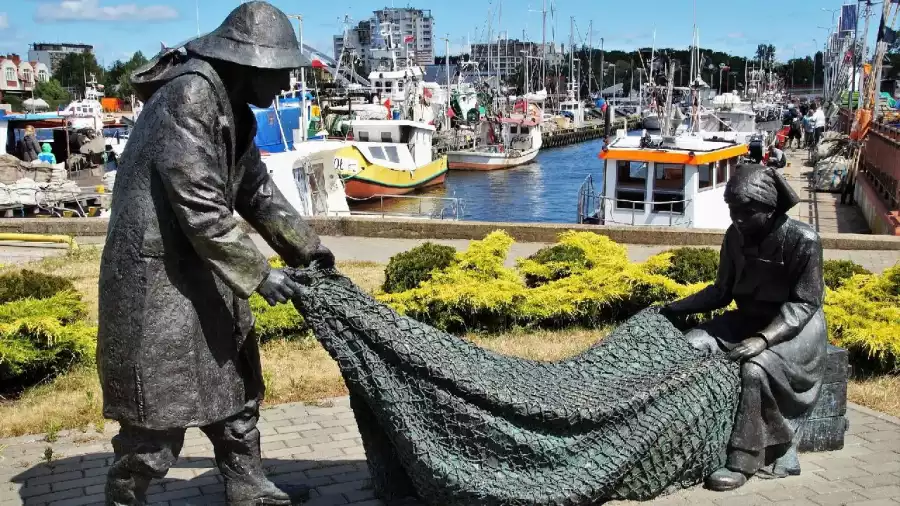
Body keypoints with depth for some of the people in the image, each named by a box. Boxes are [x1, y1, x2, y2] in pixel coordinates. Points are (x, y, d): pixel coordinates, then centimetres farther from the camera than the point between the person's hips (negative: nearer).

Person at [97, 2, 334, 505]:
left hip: (200, 269, 10)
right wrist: (258, 275, -21)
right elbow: (201, 206, -26)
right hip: (158, 275, -10)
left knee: (234, 385, 17)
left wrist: (306, 245, 17)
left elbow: (257, 188, 19)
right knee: (160, 407, -1)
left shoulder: (231, 106, 10)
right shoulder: (189, 96, -21)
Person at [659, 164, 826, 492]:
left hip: (795, 326, -6)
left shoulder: (802, 240, -19)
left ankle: (743, 461, -22)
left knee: (755, 366, -34)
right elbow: (723, 291, 7)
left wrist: (764, 338, -33)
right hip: (748, 318, 6)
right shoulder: (736, 236, -2)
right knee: (693, 345, -17)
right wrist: (675, 309, -2)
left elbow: (804, 303, -19)